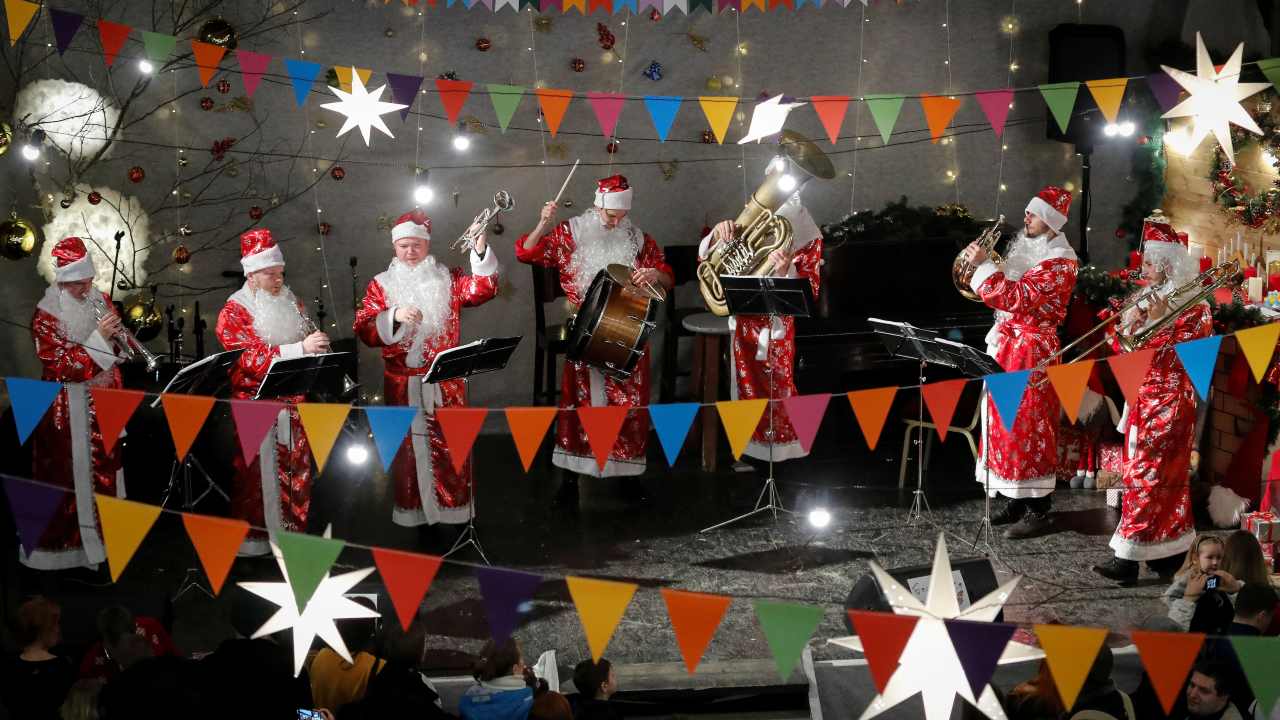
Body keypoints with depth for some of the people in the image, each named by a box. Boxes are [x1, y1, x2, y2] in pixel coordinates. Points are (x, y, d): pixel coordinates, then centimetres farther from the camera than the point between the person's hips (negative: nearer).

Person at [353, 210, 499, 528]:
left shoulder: (448, 280, 5)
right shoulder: (381, 285, 4)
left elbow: (482, 289, -12)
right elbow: (364, 330, -7)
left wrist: (480, 251, -26)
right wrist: (394, 316, -25)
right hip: (402, 384, 0)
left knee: (449, 445, 2)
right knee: (408, 446, 6)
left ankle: (454, 507, 13)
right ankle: (414, 511, 16)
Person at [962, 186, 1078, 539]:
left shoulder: (1059, 261, -15)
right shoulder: (1024, 247, 13)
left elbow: (1018, 299, -24)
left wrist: (984, 265, -22)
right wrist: (985, 263, 6)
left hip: (1032, 350, -9)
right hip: (1006, 344, 9)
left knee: (1027, 425, -6)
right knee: (1005, 421, 12)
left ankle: (1039, 511, 0)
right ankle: (1018, 499, 21)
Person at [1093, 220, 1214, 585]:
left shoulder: (1193, 308, -8)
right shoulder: (1149, 301, 13)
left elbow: (1182, 356, -18)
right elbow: (1125, 350, 12)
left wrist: (1159, 322, -22)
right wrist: (1128, 324, -7)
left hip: (1169, 404, -7)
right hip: (1142, 400, 7)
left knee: (1145, 476, -11)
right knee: (1166, 478, 11)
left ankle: (1128, 558, -13)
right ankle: (1168, 552, 17)